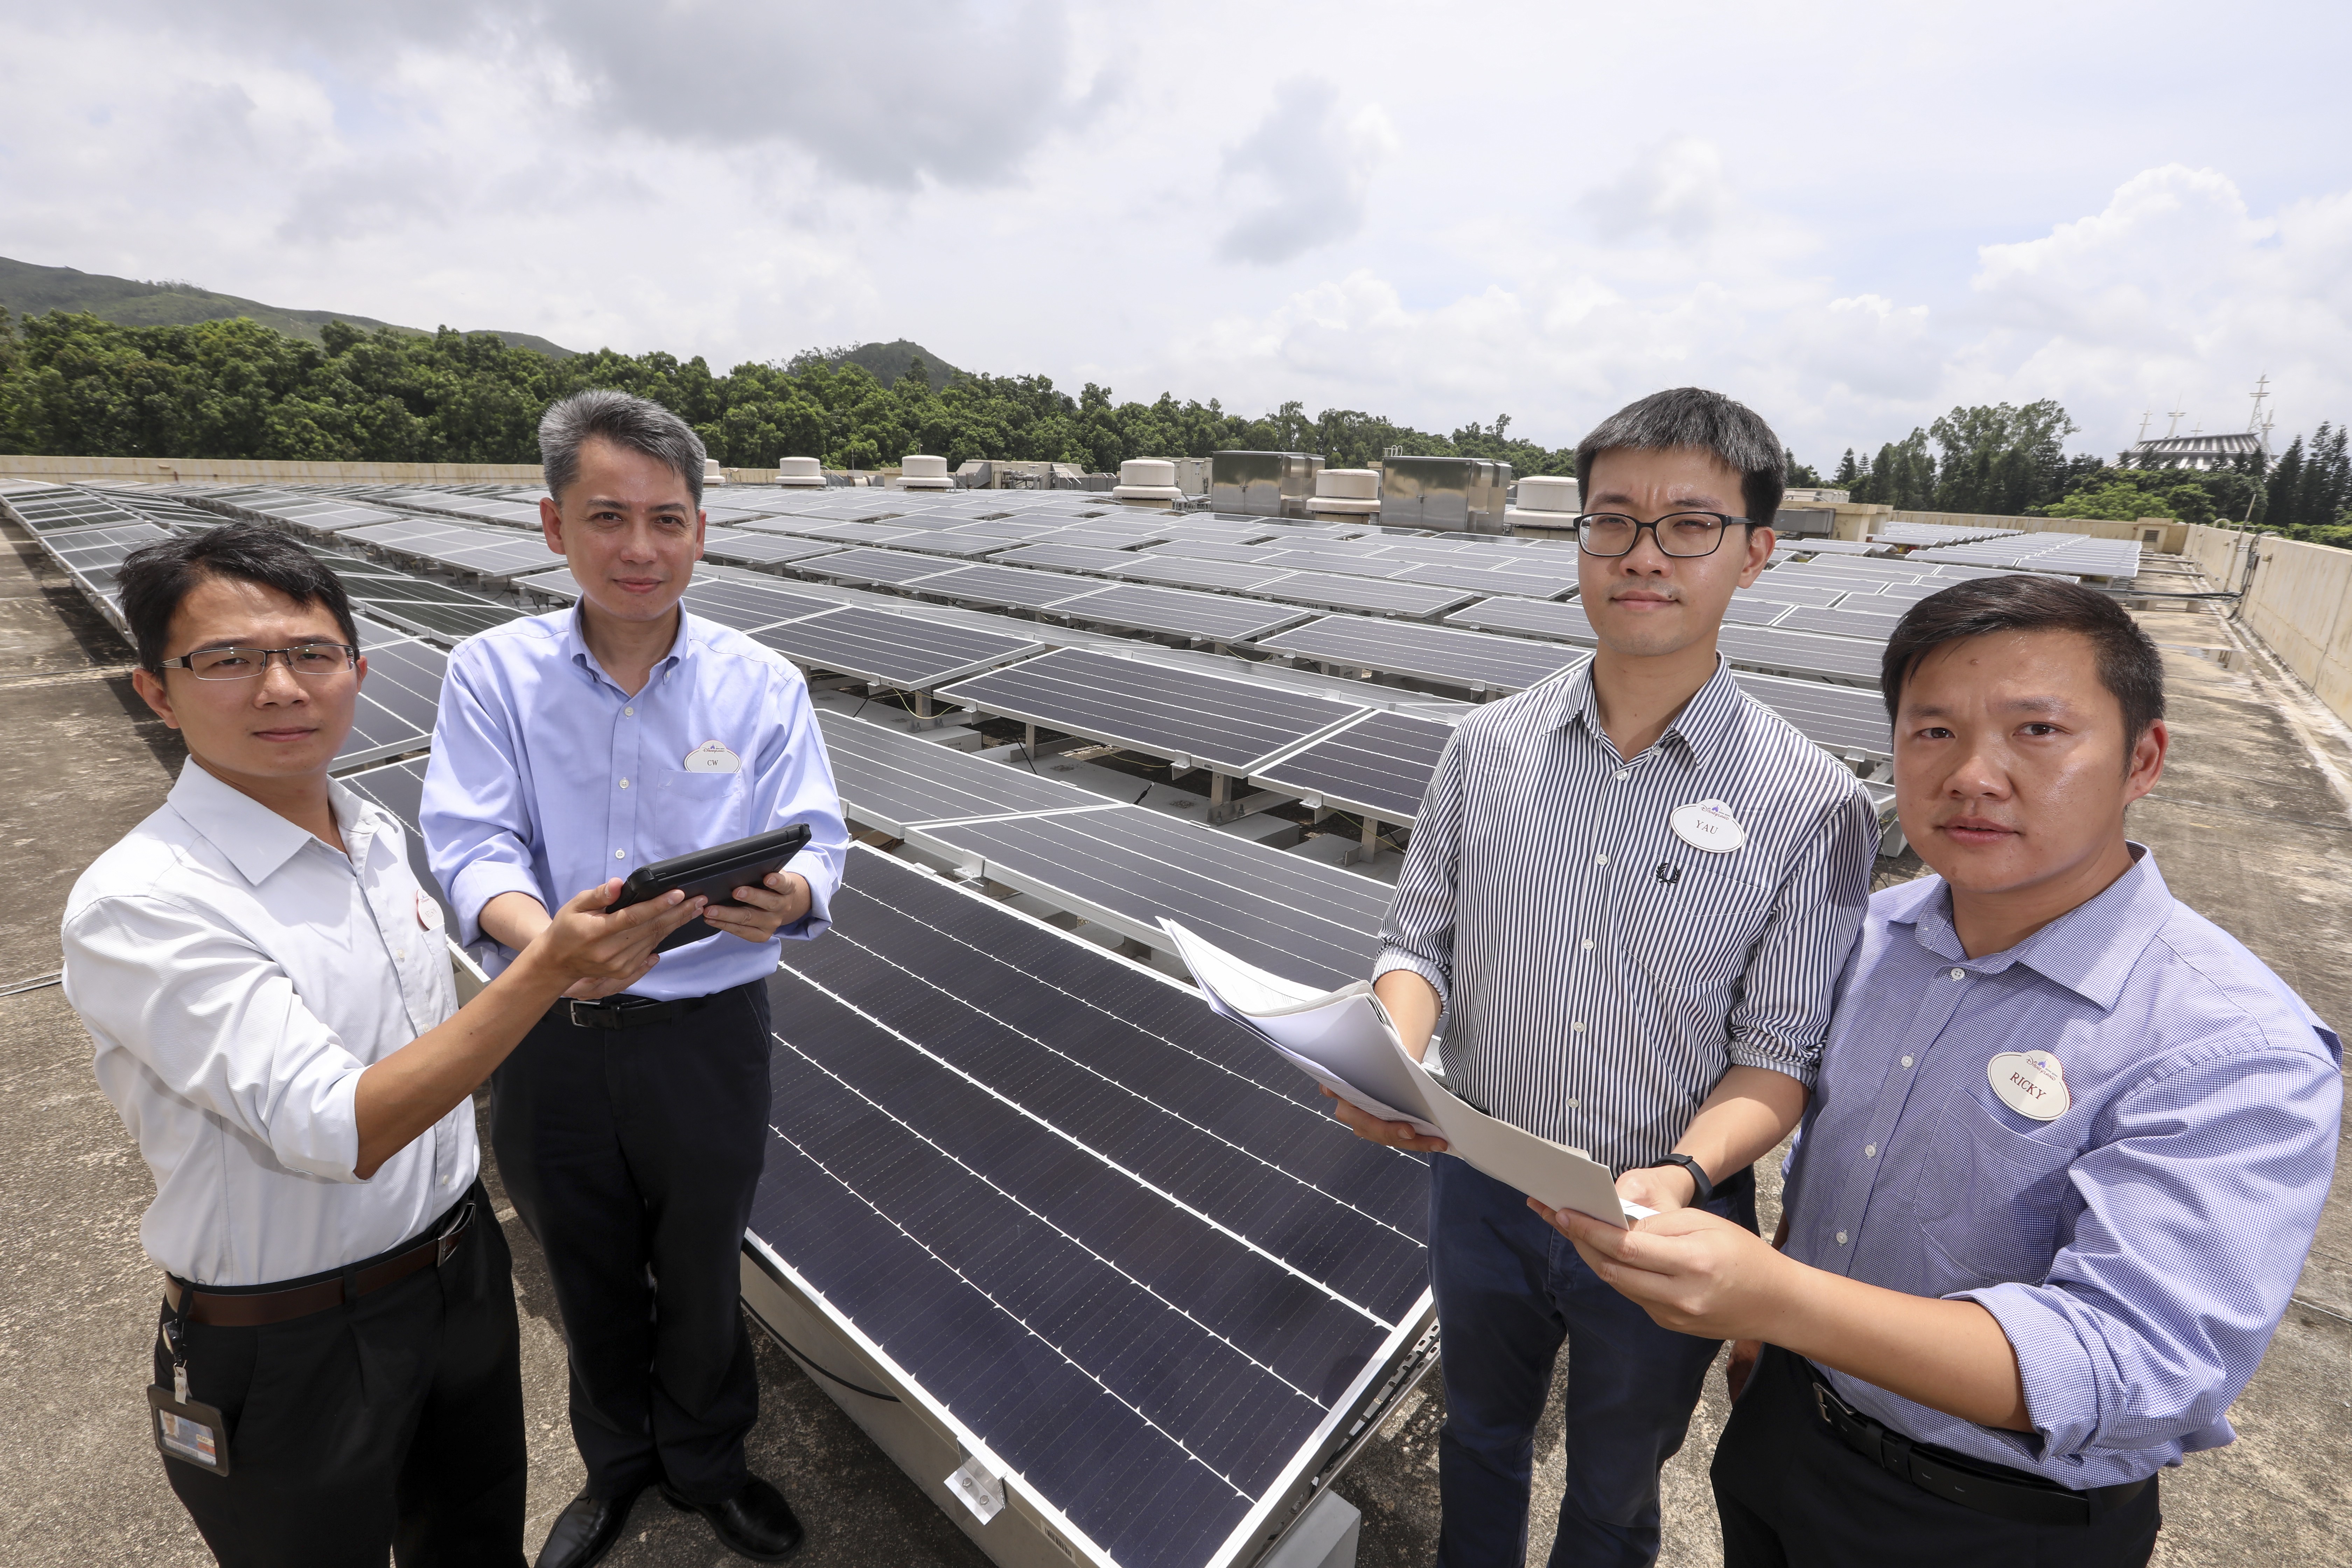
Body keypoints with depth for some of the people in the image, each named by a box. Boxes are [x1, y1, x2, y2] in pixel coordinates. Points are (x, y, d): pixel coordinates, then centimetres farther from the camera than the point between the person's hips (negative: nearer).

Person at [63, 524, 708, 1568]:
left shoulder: (377, 836, -1)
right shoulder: (137, 905, -23)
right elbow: (335, 1130, -29)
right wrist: (545, 970, -39)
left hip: (462, 1273, 6)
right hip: (292, 1353, -6)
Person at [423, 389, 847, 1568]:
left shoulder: (761, 685, -6)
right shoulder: (491, 674, -5)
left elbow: (816, 844, -11)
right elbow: (471, 848, -13)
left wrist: (788, 895, -35)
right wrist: (545, 938, -34)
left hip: (708, 1038, 0)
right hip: (548, 1039, 1)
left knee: (703, 1279, 19)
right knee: (590, 1285, 23)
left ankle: (705, 1462, 50)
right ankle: (617, 1466, 53)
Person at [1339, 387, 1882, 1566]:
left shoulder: (1813, 806, -16)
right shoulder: (1488, 748, -8)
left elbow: (1779, 1054, -12)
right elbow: (1421, 939, -3)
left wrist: (1684, 1175, -29)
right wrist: (1392, 1064, -22)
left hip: (1664, 1219, -2)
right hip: (1482, 1189, 2)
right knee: (1479, 1432, 30)